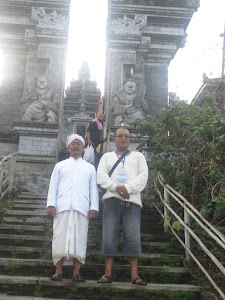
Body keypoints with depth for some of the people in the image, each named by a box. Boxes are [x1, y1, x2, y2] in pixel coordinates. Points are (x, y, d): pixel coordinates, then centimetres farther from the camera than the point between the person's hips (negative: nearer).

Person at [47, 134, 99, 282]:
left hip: (82, 208, 0)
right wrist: (51, 204, -1)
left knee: (80, 238, -3)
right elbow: (53, 186, 12)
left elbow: (94, 189, 12)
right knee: (60, 237, -4)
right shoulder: (60, 166, 19)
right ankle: (58, 271, 3)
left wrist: (94, 208, 0)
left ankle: (76, 272, 1)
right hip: (62, 207, 0)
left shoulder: (90, 168, 19)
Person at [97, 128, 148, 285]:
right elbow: (101, 176, 5)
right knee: (109, 236, -5)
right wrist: (116, 187, -12)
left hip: (132, 201, 0)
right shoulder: (107, 157, 21)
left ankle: (134, 275, -1)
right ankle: (108, 274, 1)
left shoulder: (138, 156, 20)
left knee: (133, 237, -7)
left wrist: (127, 187, -11)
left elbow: (143, 176, 5)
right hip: (112, 199, 1)